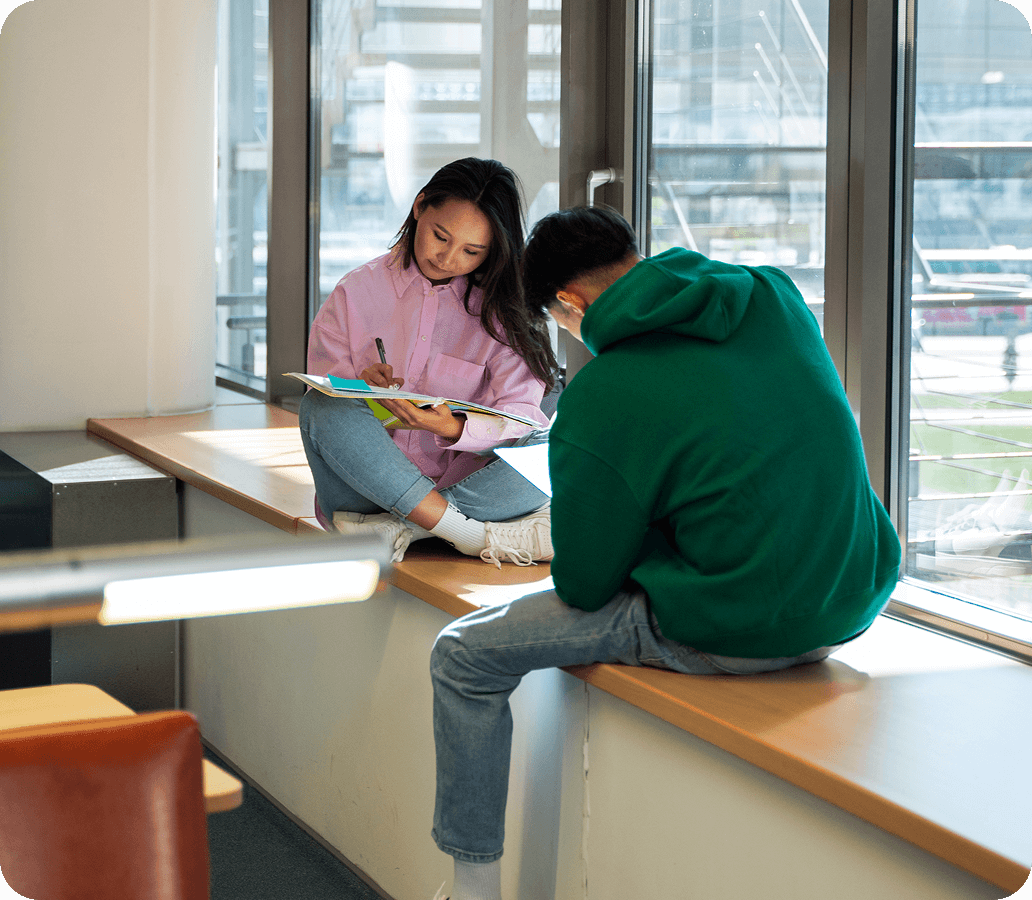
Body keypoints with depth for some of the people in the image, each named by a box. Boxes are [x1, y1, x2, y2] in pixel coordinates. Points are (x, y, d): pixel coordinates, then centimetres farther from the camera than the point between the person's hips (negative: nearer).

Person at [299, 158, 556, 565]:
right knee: (323, 406, -30)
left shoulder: (500, 310, 4)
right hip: (363, 489, 1)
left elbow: (522, 412, -8)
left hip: (460, 484, 0)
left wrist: (453, 428, -27)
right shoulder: (357, 292, 5)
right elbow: (325, 407, 1)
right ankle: (478, 536, -33)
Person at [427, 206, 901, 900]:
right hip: (854, 606, 7)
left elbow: (582, 585, -7)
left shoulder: (599, 398, -15)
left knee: (464, 658, 7)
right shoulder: (775, 297, 3)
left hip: (732, 634, -7)